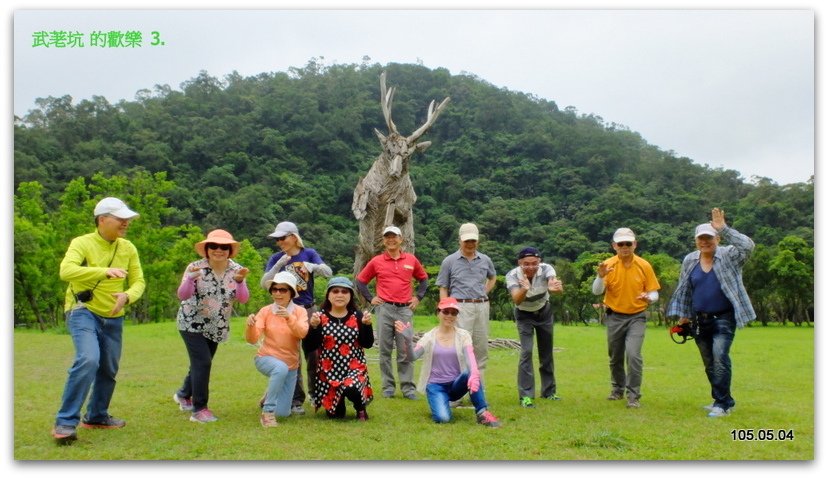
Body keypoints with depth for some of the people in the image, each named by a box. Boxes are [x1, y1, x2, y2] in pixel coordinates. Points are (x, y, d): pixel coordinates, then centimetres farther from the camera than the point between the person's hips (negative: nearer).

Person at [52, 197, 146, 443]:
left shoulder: (128, 248, 3)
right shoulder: (82, 243, -12)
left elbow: (139, 281, 2)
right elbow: (66, 271, -29)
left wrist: (127, 296, -21)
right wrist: (105, 271, -41)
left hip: (113, 318, 6)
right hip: (83, 312, -6)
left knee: (109, 370, 15)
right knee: (88, 360, -26)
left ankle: (96, 416, 37)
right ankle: (65, 422, -17)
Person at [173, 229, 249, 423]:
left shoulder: (236, 270, -7)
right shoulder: (195, 267, -16)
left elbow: (243, 299, -14)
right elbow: (182, 295, -22)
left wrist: (240, 281, -32)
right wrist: (190, 279, -40)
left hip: (216, 327, 5)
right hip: (192, 323, -5)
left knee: (200, 363, 17)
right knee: (203, 362, -15)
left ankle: (184, 394, 43)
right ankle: (199, 409, -3)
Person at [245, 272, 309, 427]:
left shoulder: (300, 311, -6)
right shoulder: (265, 311, -6)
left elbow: (302, 333, -25)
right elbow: (252, 339, -14)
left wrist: (289, 318, -42)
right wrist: (250, 325, -34)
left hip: (290, 365, 2)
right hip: (266, 358, -2)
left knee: (283, 413, 0)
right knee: (281, 368, -39)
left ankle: (270, 394, 34)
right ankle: (267, 412, -25)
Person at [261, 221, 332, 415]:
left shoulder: (309, 254, 0)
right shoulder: (276, 258, -2)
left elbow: (328, 272, -11)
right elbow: (264, 283, -11)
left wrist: (313, 266, -31)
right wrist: (278, 265, -24)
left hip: (309, 310, 1)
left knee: (314, 354, 6)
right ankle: (296, 400, 7)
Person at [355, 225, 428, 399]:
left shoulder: (411, 260, 7)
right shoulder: (376, 261, 4)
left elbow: (423, 278, 20)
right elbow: (360, 280, 12)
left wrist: (418, 297, 10)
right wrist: (370, 298, 4)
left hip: (405, 309, 0)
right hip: (384, 309, 0)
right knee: (385, 350, 2)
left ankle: (408, 388, 3)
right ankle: (388, 387, 9)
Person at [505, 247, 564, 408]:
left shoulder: (546, 269, -29)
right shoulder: (512, 275, -31)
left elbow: (559, 289, -46)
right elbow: (516, 300, -46)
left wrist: (554, 287, -71)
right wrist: (524, 289, -68)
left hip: (544, 312, 2)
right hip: (524, 315, -2)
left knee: (546, 352, 10)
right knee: (526, 351, -15)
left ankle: (549, 391, 26)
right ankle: (525, 395, -10)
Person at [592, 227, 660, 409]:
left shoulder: (644, 266, -7)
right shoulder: (608, 265, -7)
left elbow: (654, 292, -1)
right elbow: (596, 291, -14)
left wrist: (649, 298, -24)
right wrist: (601, 276, -33)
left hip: (636, 317, -2)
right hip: (614, 317, 2)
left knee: (633, 354, -19)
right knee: (615, 357, 15)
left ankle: (633, 396, -9)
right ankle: (618, 389, 38)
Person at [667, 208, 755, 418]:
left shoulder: (728, 256, -7)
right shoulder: (690, 261, 4)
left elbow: (747, 246, -27)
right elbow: (683, 290, 11)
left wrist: (724, 229, -31)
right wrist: (683, 315, 10)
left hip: (724, 319, -5)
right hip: (700, 320, 5)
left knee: (720, 356, -18)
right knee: (709, 363, 12)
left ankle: (722, 403, -11)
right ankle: (723, 401, 26)